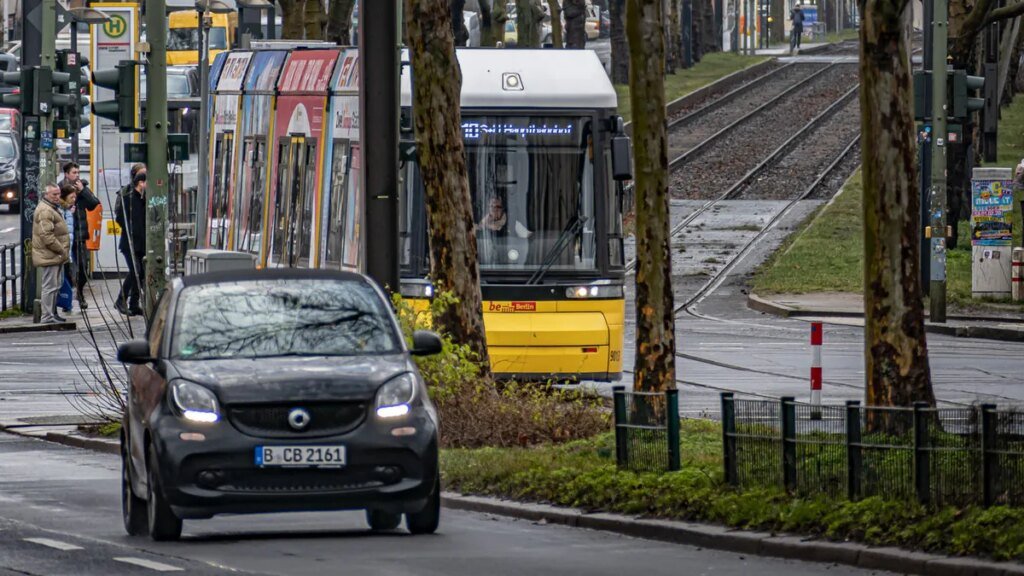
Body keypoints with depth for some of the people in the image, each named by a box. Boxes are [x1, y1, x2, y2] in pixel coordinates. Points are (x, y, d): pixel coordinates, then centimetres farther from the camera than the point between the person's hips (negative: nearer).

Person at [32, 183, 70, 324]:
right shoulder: (45, 211, -17)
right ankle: (47, 316, -9)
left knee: (55, 286, 17)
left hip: (56, 256, 11)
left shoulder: (53, 209, 19)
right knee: (50, 286, -10)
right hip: (49, 256, -11)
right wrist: (61, 250, -18)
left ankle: (52, 313, 25)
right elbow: (46, 236, -24)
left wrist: (63, 251, 19)